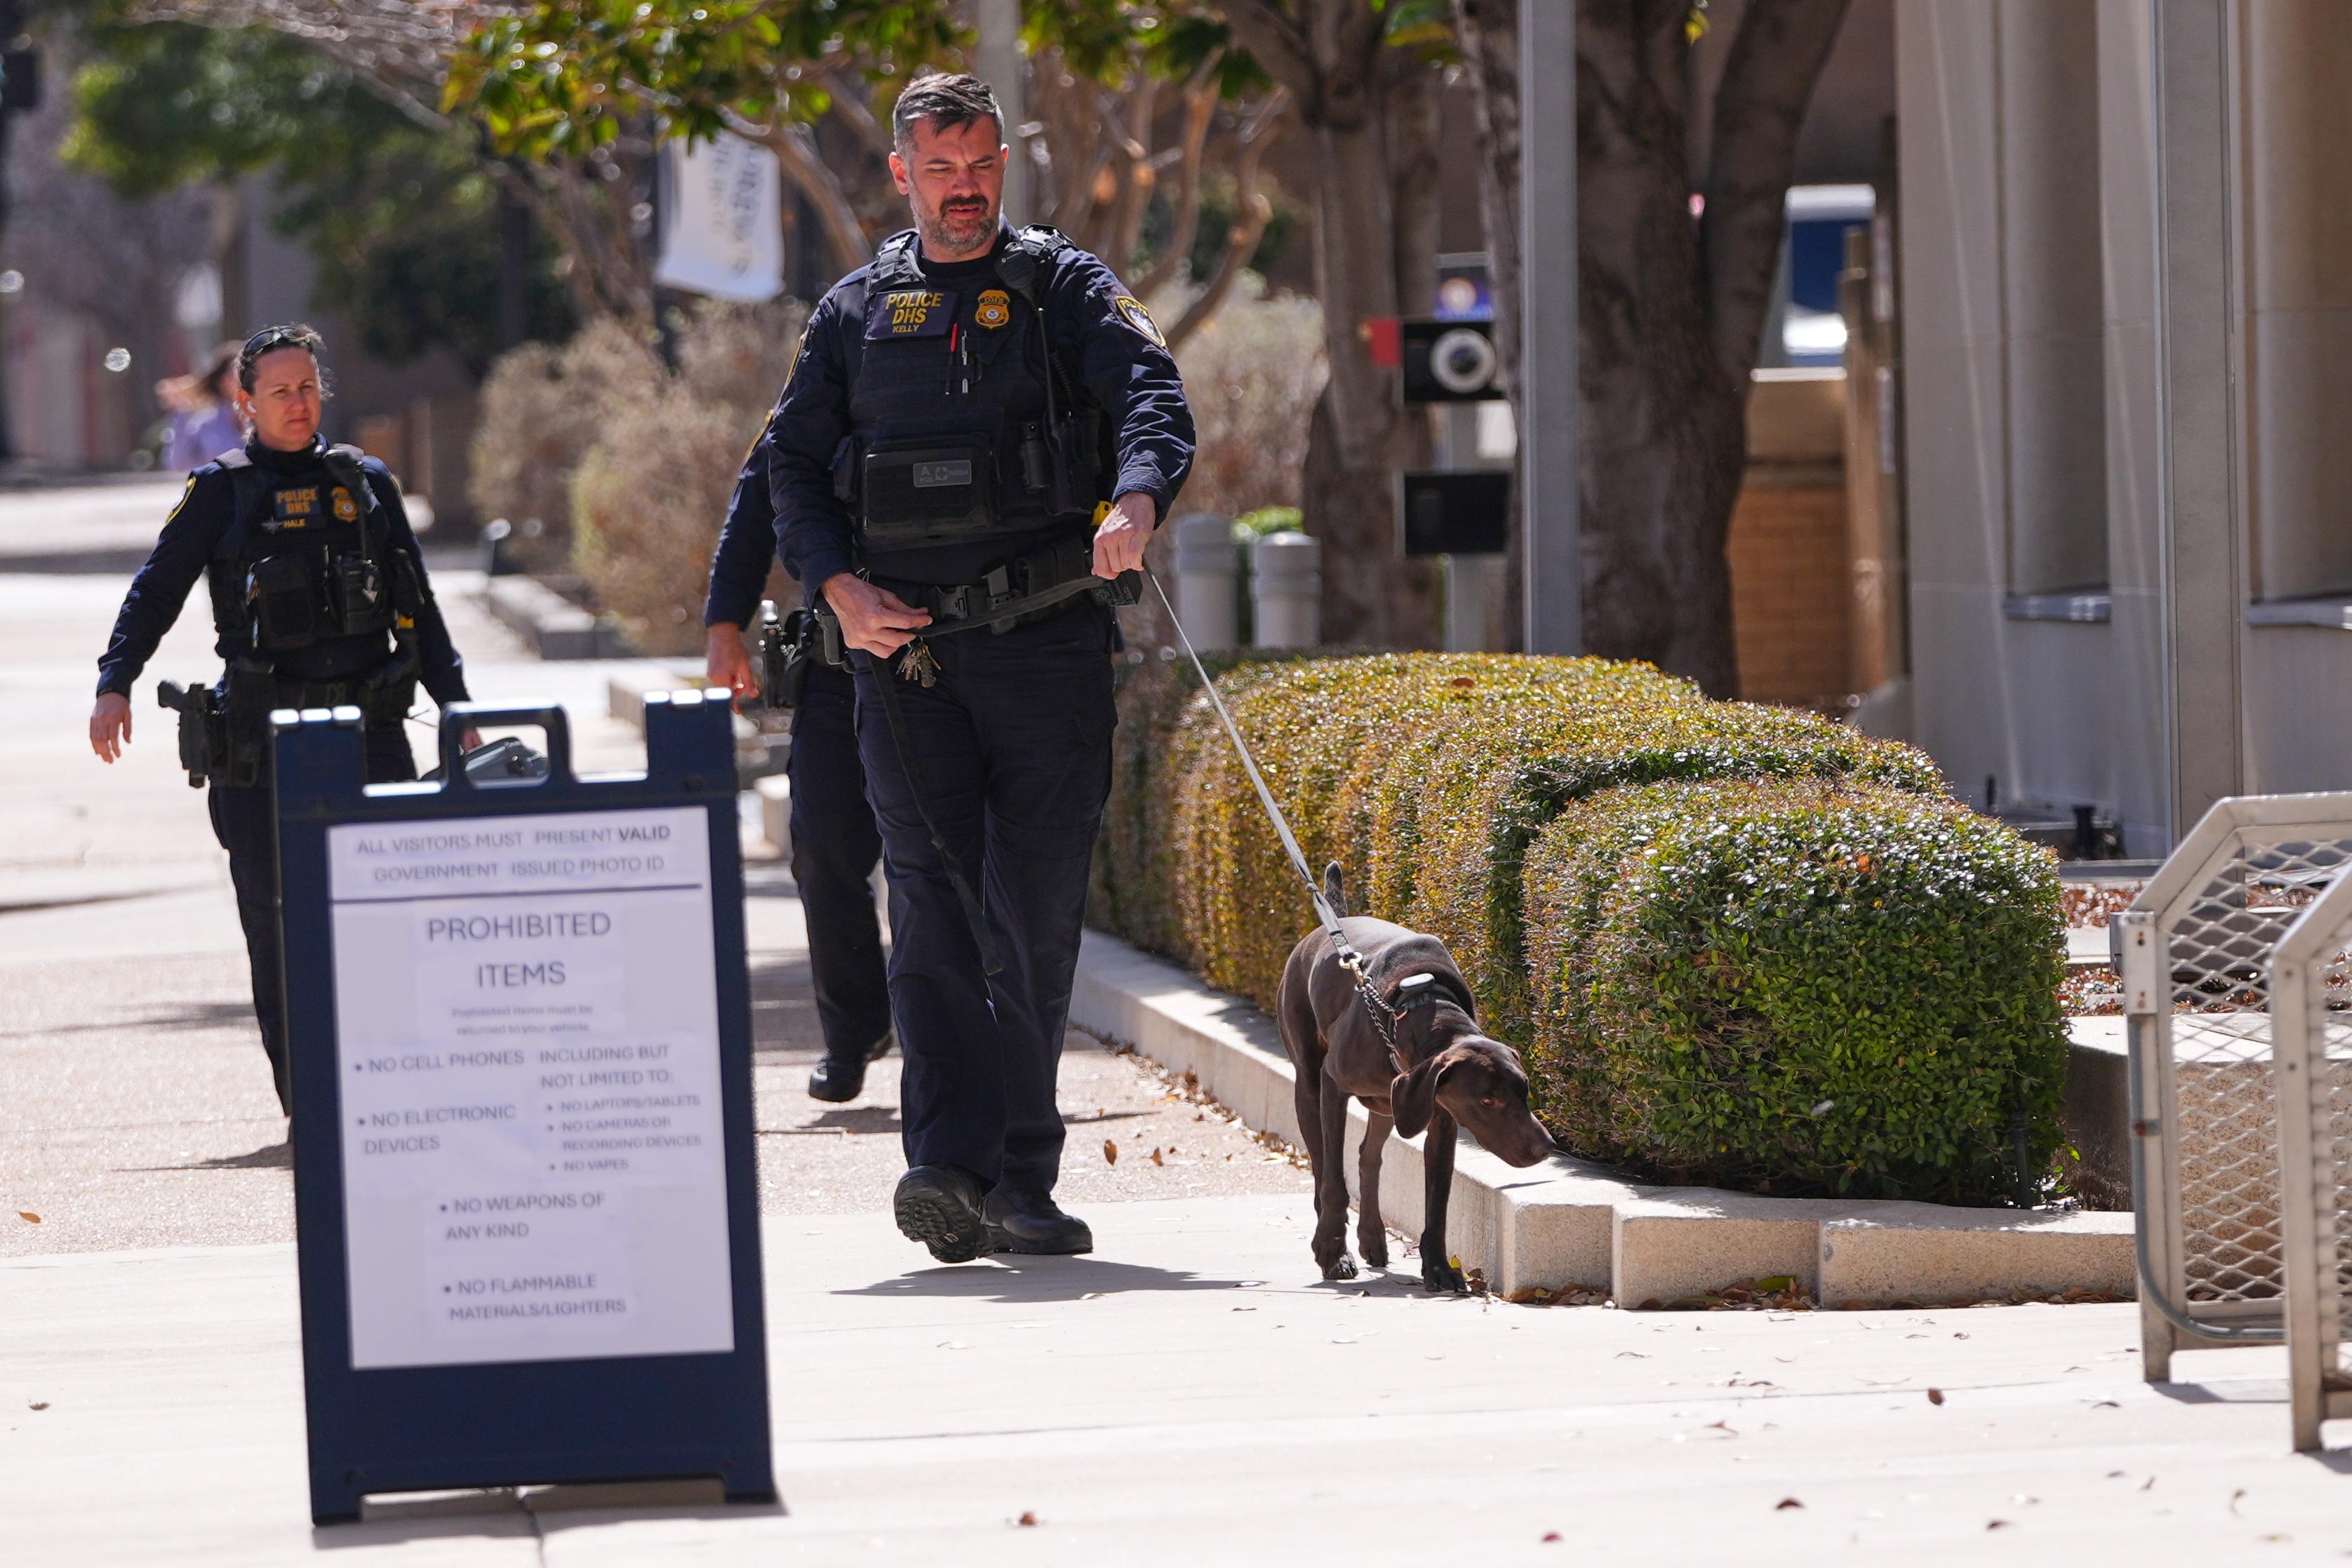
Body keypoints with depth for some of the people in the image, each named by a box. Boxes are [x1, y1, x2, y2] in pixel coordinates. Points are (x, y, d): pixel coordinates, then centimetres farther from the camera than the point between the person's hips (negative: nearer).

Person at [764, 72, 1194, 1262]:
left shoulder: (1064, 290, 9)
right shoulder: (855, 313, 15)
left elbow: (1151, 394, -7)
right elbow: (793, 463, 14)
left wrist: (1136, 499, -29)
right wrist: (839, 588, -4)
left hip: (1047, 640, -1)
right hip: (904, 649, 1)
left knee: (1035, 917, 0)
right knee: (935, 904, -9)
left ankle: (1017, 1179, 9)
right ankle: (950, 1167, -17)